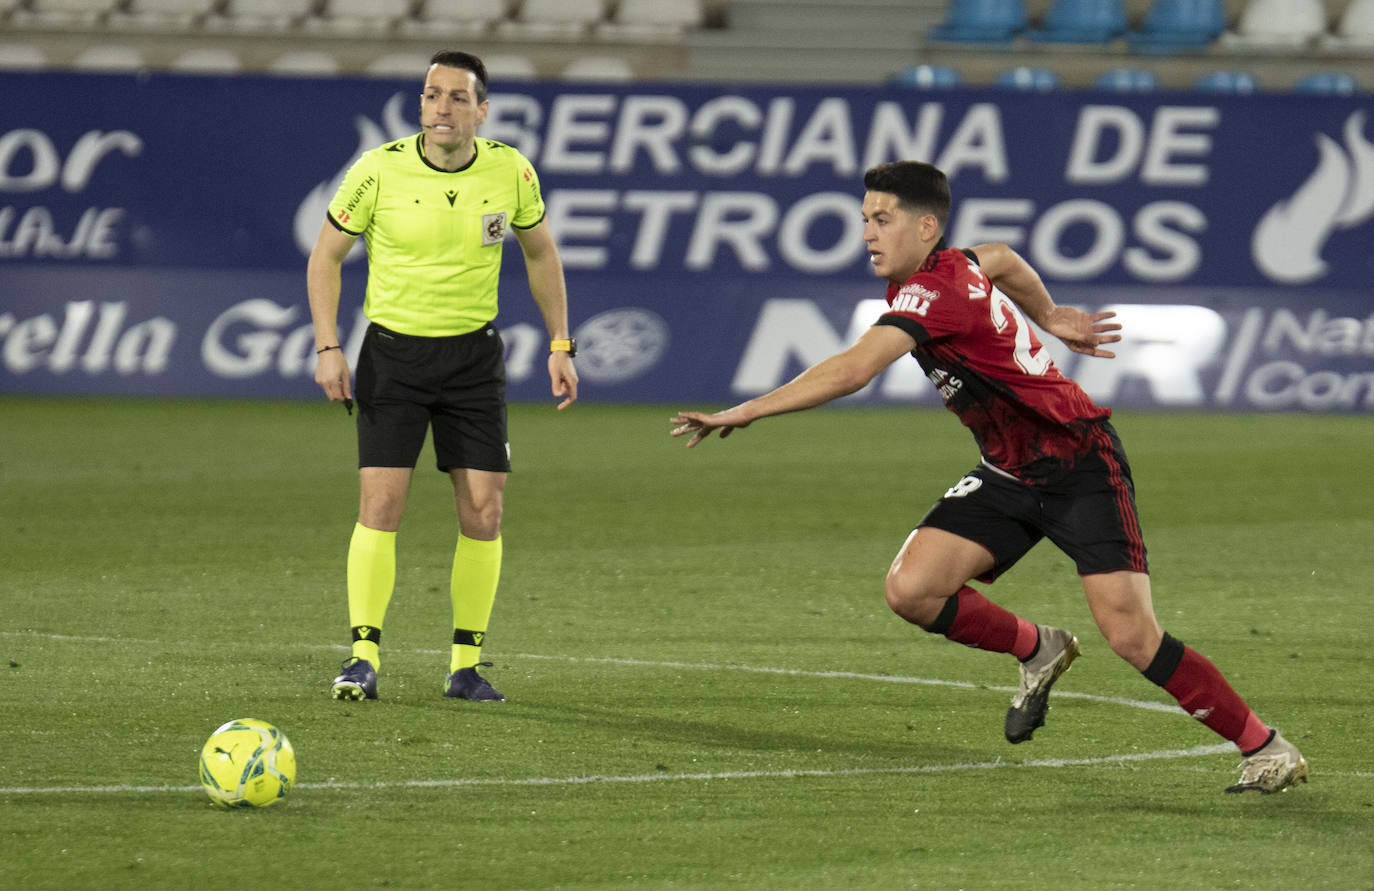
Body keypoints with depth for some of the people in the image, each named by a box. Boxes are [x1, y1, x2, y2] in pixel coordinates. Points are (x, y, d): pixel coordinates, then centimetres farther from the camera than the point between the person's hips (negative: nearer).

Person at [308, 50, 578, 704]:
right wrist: (327, 347, -9)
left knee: (483, 511, -3)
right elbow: (325, 256, -1)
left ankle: (466, 664, 7)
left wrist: (560, 344, 9)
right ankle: (363, 656, -6)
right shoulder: (379, 170, -12)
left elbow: (540, 252, 12)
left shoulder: (510, 171, -5)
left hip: (473, 353, 2)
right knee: (381, 504, -12)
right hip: (392, 350, -2)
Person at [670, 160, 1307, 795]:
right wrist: (1048, 318, 42)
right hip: (1009, 475, 9)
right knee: (911, 589, -11)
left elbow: (852, 371, -36)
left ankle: (1265, 749, -1)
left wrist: (743, 412, -34)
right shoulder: (950, 265, 4)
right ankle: (1037, 653, 14)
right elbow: (1003, 260, 28)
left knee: (1130, 636, -17)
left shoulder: (934, 291, -24)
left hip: (1080, 463, -9)